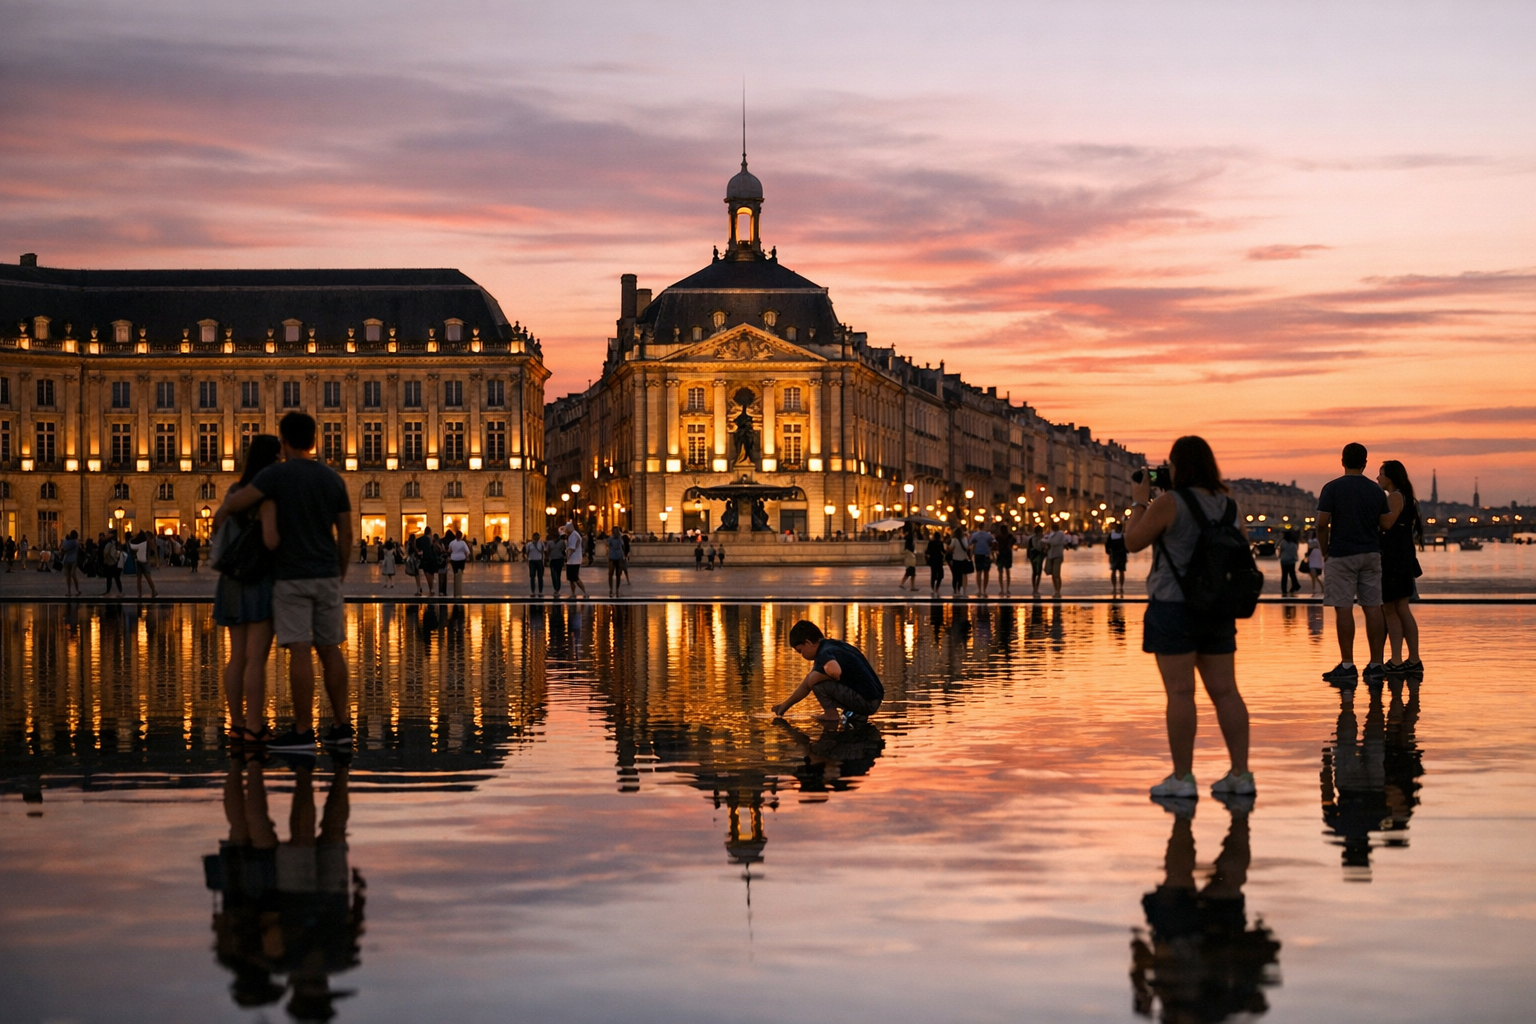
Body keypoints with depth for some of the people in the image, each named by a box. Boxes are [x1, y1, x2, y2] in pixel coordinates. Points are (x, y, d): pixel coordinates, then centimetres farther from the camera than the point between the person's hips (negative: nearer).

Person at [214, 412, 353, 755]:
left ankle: (303, 733, -6)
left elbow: (236, 502, -13)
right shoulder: (333, 479, 6)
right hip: (326, 576, 5)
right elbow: (346, 535, 8)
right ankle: (341, 727, 9)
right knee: (330, 650, 10)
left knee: (299, 652, -6)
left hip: (291, 578, -5)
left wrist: (220, 514, 10)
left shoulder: (278, 473, -10)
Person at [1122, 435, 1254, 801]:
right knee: (1225, 690, 7)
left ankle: (1182, 778, -3)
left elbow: (1132, 541, -5)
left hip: (1173, 606, -6)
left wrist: (1139, 501, 7)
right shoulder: (1227, 504, 7)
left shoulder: (1168, 503, -12)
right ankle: (1241, 774, 7)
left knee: (1180, 692, -4)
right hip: (1217, 610, 6)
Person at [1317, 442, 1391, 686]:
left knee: (1343, 609, -3)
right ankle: (1376, 664, 7)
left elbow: (1322, 524, -11)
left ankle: (1347, 665, -4)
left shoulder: (1332, 488, -7)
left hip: (1341, 555, -4)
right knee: (1372, 608, 6)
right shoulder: (1376, 490, 5)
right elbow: (1386, 524, 5)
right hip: (1371, 555, 4)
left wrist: (1325, 551, 2)